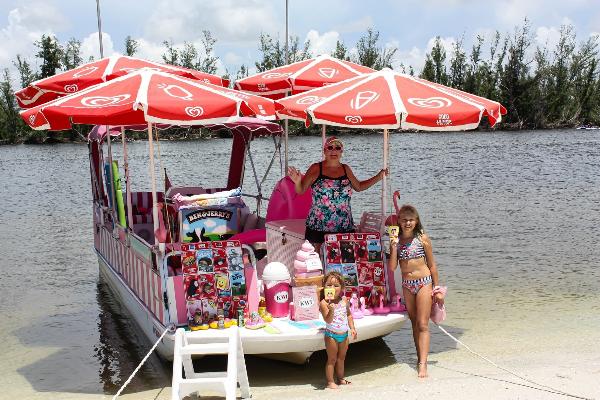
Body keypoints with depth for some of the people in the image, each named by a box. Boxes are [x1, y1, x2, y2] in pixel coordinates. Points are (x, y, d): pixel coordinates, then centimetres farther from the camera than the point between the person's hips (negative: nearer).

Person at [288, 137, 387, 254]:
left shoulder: (346, 169, 10)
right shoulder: (316, 168, -1)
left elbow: (359, 186, 26)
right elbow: (301, 190, -3)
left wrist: (378, 177, 20)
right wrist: (297, 182, -25)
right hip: (318, 227, -3)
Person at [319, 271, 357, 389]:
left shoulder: (344, 300, 0)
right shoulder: (324, 303, -17)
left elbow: (349, 315, 13)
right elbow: (328, 320, -26)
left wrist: (352, 328, 4)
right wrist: (331, 309, -43)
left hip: (344, 334, 5)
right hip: (331, 335, -5)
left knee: (341, 358, 18)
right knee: (332, 359, 3)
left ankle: (341, 378, 33)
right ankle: (330, 382, 13)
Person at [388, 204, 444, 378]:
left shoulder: (422, 238, -6)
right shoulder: (396, 240, 2)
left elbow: (432, 265, 0)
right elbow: (392, 267, -3)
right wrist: (394, 247, -15)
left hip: (424, 283, -4)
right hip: (407, 285, 4)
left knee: (423, 325, -8)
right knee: (415, 324, 13)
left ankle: (423, 364, -11)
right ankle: (420, 357, 23)